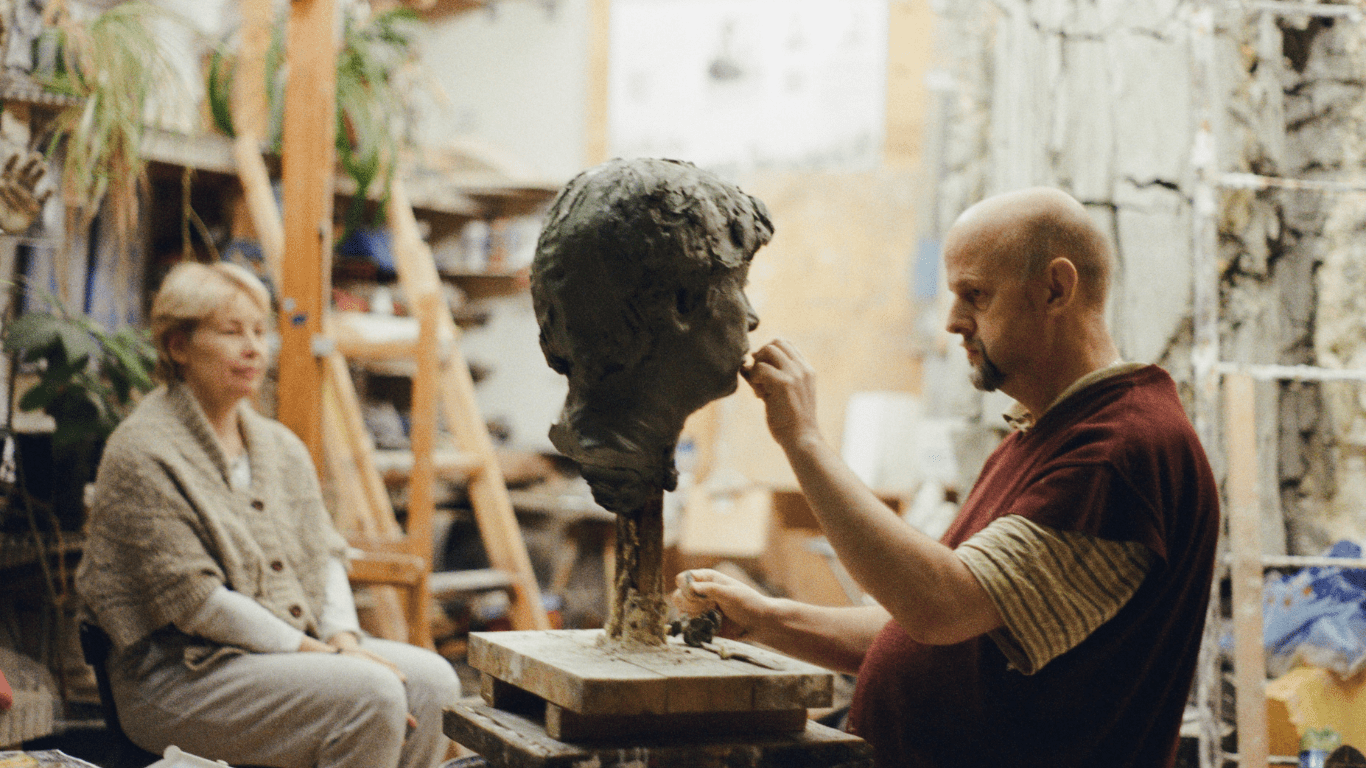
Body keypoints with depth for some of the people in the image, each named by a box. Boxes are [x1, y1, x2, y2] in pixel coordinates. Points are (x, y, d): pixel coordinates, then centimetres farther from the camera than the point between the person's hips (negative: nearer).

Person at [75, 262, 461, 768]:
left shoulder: (281, 447, 15)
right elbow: (192, 599, -16)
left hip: (295, 649, 8)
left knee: (430, 679, -16)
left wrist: (342, 638, -7)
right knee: (370, 693, -27)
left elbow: (323, 556, 14)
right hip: (177, 676, -7)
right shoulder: (143, 454, -10)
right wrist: (316, 653, -18)